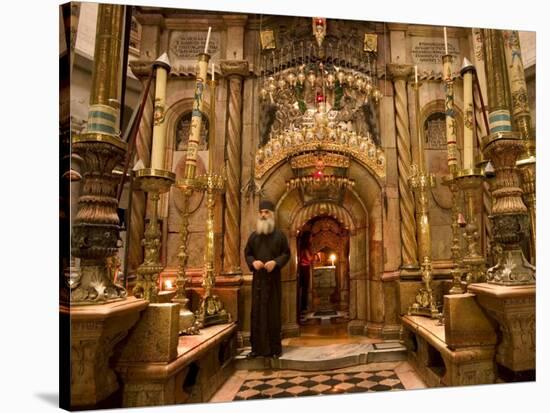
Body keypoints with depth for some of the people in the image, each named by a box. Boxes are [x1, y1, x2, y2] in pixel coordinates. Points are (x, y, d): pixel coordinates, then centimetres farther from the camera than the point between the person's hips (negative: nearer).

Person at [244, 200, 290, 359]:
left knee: (273, 312, 1)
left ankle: (275, 347, 10)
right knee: (257, 312, 4)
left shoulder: (279, 235, 2)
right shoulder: (253, 235, 10)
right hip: (258, 278, 3)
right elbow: (247, 253, 12)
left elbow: (287, 253, 1)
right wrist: (253, 262, -9)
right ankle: (257, 347, 13)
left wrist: (275, 262, -16)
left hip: (273, 277, -3)